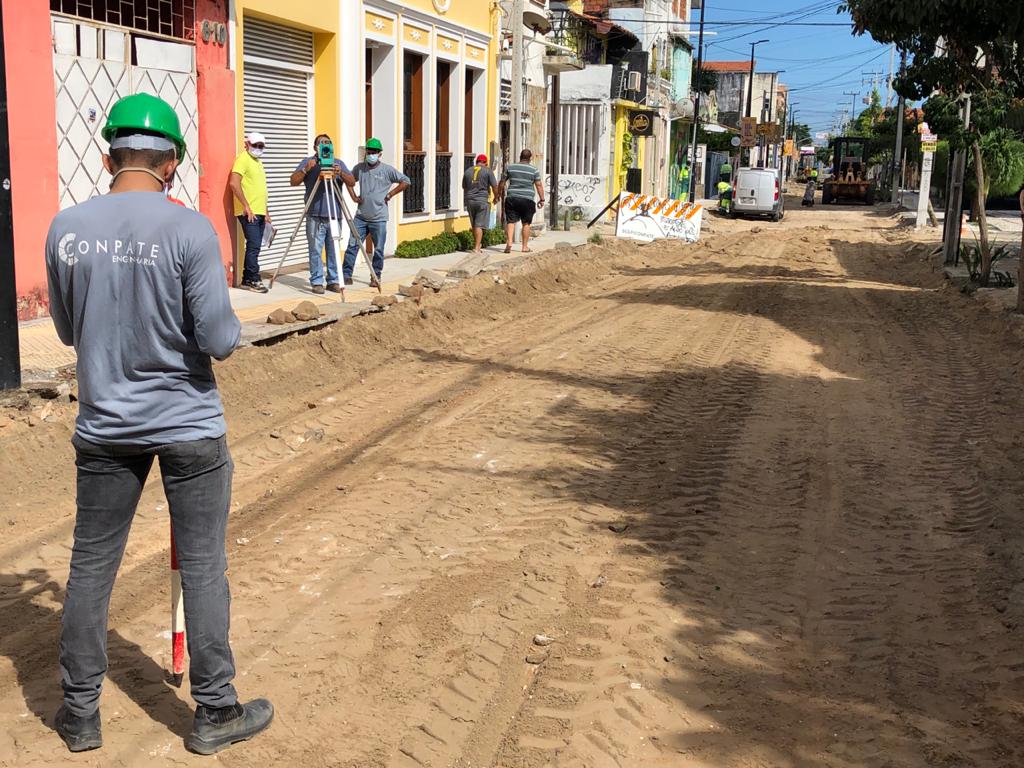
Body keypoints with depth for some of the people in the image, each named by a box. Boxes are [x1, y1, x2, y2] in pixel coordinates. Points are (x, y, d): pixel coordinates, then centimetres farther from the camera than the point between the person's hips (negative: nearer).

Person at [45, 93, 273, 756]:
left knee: (91, 566, 15)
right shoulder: (190, 230, -16)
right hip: (188, 424, -3)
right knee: (203, 568, 8)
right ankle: (216, 713, 20)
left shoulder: (66, 229, -4)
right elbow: (221, 341, -16)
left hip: (105, 426, 4)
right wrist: (225, 311, 5)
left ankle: (81, 713, 28)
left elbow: (69, 331, 8)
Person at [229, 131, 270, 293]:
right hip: (249, 213, -9)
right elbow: (234, 183, -20)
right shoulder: (243, 158, -8)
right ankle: (253, 280, -6)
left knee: (254, 246, 9)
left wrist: (266, 211, 20)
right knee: (254, 245, -11)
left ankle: (247, 280, 14)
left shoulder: (258, 161, 20)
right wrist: (246, 207, -20)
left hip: (259, 213, 9)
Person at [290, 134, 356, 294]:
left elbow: (352, 183, 5)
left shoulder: (338, 163, 16)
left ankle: (333, 281, 10)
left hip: (334, 215, 3)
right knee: (316, 250, -5)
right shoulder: (308, 162, 8)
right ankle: (316, 282, 0)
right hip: (315, 216, -2)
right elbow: (293, 181, 0)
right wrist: (306, 170, -16)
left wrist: (341, 173, -14)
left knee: (334, 250, 4)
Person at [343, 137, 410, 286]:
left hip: (379, 218, -2)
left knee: (378, 250, 3)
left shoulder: (387, 170, -3)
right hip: (360, 217, 3)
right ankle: (346, 275, 2)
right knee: (352, 245, -2)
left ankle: (376, 277, 14)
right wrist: (353, 196, 10)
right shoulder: (359, 168, 6)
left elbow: (405, 182, 0)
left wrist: (390, 194, -4)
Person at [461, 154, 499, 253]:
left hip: (470, 201, 4)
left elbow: (464, 187, 18)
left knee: (474, 225, 14)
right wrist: (496, 197, 11)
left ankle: (477, 246, 21)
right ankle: (476, 248, -10)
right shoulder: (487, 171, -4)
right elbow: (495, 186, -5)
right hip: (483, 201, -4)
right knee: (479, 225, -5)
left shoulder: (468, 171, 9)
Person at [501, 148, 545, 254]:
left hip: (512, 198, 1)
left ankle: (509, 241, -20)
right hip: (527, 199, -1)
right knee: (526, 223, 8)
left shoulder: (510, 167, 6)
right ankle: (525, 246, 12)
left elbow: (502, 182, 12)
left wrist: (502, 193, 26)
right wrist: (541, 199, 5)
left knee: (510, 221, 0)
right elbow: (539, 185, -1)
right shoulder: (534, 170, 0)